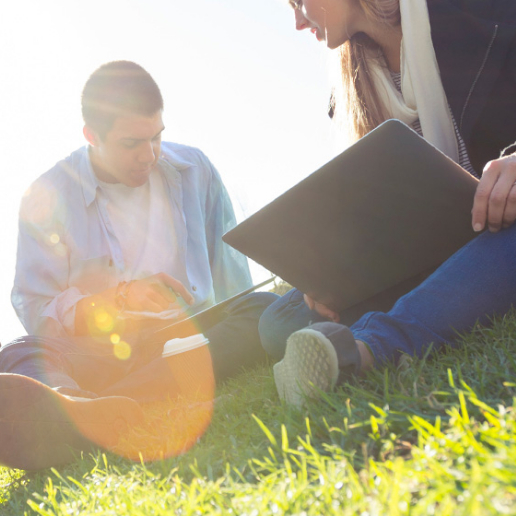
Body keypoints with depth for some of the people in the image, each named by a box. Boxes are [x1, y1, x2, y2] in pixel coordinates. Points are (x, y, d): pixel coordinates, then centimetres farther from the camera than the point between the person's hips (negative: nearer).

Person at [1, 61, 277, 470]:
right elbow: (33, 310, -4)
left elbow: (230, 272, 15)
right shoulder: (48, 198, 2)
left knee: (269, 310, -29)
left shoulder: (194, 170, 11)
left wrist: (235, 335, 4)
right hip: (102, 353, -1)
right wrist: (120, 297, -17)